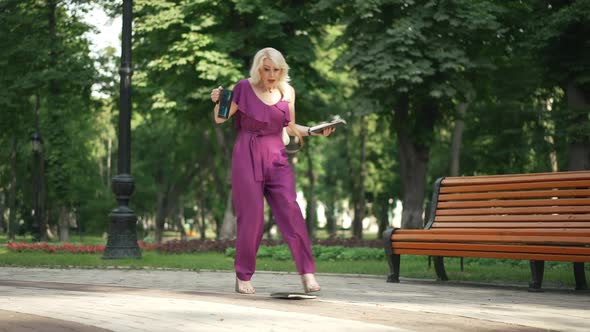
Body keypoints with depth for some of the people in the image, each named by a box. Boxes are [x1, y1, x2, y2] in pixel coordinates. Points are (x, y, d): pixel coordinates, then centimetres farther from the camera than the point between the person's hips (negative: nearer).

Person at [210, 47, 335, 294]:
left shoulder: (287, 91, 7)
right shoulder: (244, 88, -3)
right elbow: (220, 119, 4)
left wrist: (314, 131, 1)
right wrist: (216, 102, -16)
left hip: (276, 156, 3)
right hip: (248, 156, -2)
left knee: (290, 210, -10)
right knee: (251, 216, -3)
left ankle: (307, 273, -9)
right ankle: (243, 277, 10)